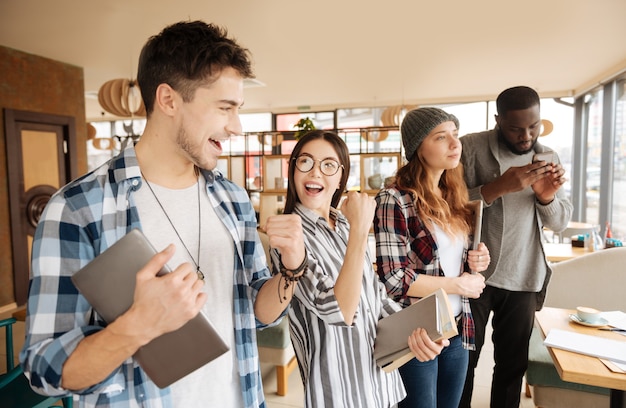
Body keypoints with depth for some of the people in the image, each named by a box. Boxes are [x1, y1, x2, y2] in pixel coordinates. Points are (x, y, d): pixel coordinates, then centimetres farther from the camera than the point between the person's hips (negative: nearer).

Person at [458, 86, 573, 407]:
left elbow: (560, 222, 7)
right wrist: (500, 186, -27)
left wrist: (547, 197, -13)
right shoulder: (471, 147, -9)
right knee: (463, 361, 10)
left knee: (513, 365, 14)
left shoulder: (548, 157, 6)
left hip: (524, 279, 4)